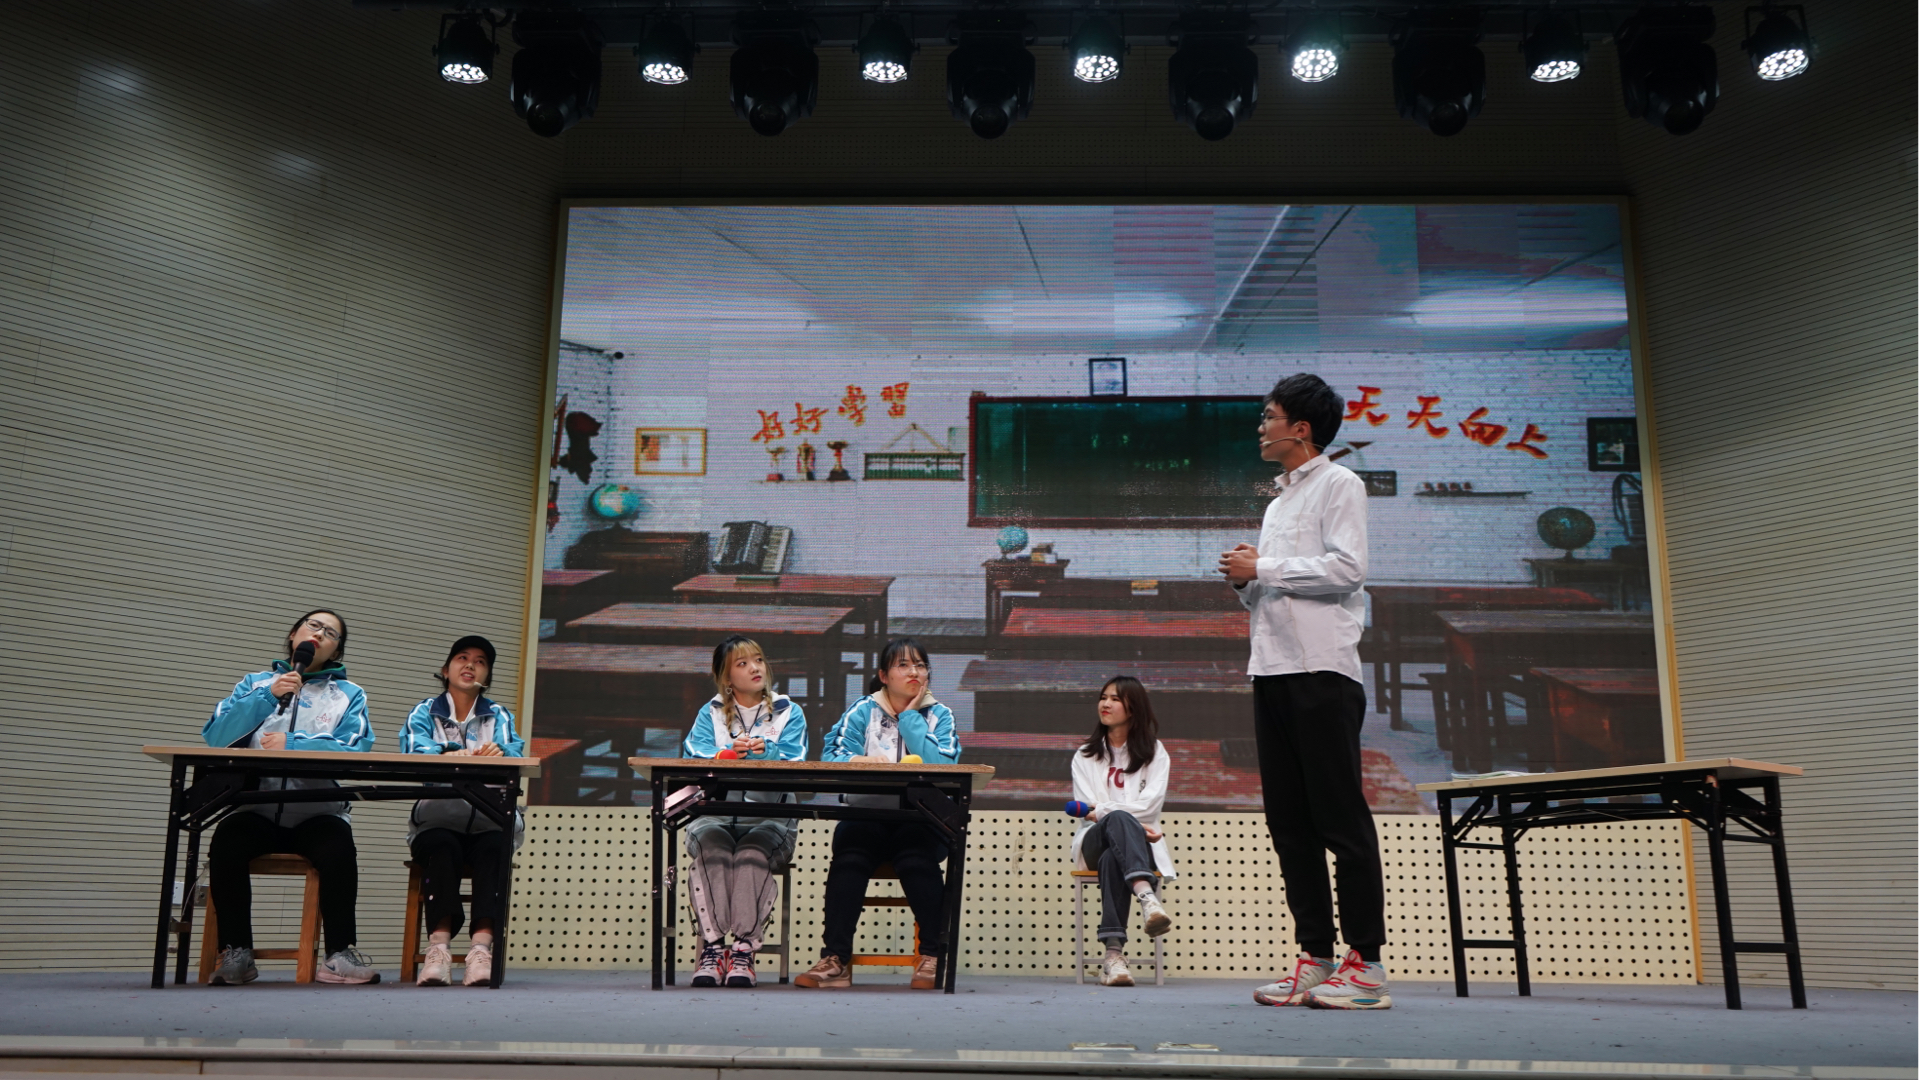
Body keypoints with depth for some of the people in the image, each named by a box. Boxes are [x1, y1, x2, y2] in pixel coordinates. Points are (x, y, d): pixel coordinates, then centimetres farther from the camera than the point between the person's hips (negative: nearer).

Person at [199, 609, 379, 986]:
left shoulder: (349, 695, 15)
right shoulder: (256, 683, 19)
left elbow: (356, 749, -5)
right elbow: (214, 735, 2)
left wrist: (292, 744, -13)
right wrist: (269, 696, -8)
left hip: (318, 811, -1)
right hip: (258, 809, 1)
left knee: (337, 846, -32)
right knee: (226, 842, -30)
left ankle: (341, 954, -24)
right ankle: (236, 953, -17)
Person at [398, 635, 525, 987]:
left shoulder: (499, 716, 17)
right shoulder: (424, 713, 13)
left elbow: (515, 753, -3)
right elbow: (415, 753, -9)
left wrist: (499, 754, -29)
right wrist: (451, 758, -33)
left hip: (489, 821, 1)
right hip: (437, 819, -1)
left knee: (494, 846, -32)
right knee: (442, 847, -34)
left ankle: (482, 944, -41)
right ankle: (439, 943, -39)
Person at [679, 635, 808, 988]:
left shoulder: (789, 713, 13)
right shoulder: (710, 713, 16)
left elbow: (792, 767, -3)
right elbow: (693, 762, -1)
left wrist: (766, 752, -21)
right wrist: (729, 752, -18)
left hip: (769, 817, -1)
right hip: (713, 813, 1)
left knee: (754, 852, -33)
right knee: (711, 848, -32)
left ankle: (744, 951, -30)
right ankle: (711, 947, -30)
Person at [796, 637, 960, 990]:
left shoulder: (939, 715, 9)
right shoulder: (863, 711, 10)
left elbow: (942, 768, -10)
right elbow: (831, 756, -5)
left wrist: (910, 718, -5)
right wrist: (861, 762, -26)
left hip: (920, 819, 0)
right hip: (867, 817, 0)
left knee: (916, 857, -31)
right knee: (849, 854, -29)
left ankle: (933, 956, -21)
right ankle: (836, 958, -28)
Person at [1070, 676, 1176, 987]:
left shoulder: (1154, 752, 17)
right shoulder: (1085, 756, 21)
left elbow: (1151, 802, -1)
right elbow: (1087, 810, 4)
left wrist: (1101, 809, -12)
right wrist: (1132, 822, -14)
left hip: (1140, 845, 0)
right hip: (1096, 841, 0)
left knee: (1112, 859, -40)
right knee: (1118, 819, -38)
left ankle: (1113, 953, -53)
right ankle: (1147, 896, -64)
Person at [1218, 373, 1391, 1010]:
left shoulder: (1338, 485, 0)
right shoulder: (1278, 504, 25)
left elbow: (1346, 568, -14)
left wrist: (1263, 568, -10)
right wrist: (1246, 583, 8)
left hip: (1322, 670, -8)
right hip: (1273, 671, 8)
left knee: (1341, 816, -7)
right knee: (1289, 822, 6)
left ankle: (1365, 962, -2)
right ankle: (1315, 957, 12)